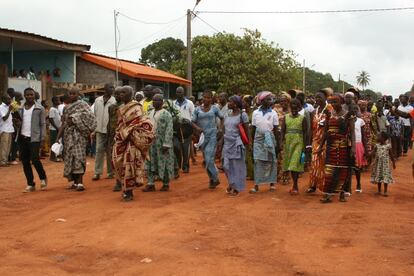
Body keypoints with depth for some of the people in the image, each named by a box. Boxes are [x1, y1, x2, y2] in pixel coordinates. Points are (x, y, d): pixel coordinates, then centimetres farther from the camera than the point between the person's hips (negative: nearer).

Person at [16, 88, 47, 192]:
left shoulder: (39, 108, -1)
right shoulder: (20, 109, 12)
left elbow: (43, 124, -3)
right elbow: (18, 123, 16)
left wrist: (42, 138, -10)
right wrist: (17, 123, -8)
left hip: (34, 138, -5)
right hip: (22, 138, 5)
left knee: (35, 160, -11)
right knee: (25, 162, 6)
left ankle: (43, 178, 15)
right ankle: (30, 184, 16)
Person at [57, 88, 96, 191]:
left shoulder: (83, 105, 0)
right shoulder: (66, 108, 18)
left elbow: (88, 116, -15)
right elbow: (64, 123, 20)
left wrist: (74, 119, -16)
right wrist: (58, 136, 15)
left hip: (79, 133, -6)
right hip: (68, 134, 6)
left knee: (78, 156, -14)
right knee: (70, 157, 3)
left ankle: (80, 183, -17)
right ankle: (74, 182, 10)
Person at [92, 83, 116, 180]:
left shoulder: (114, 101, -2)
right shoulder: (97, 100, 8)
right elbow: (94, 115, 12)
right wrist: (94, 129, 9)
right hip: (100, 129, 2)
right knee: (99, 150, 2)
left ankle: (110, 172, 12)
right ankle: (97, 172, 5)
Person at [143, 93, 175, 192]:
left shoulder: (166, 114, -9)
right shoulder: (150, 113, 13)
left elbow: (169, 131, -15)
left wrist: (166, 144, -21)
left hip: (161, 143, -6)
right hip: (151, 142, 7)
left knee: (163, 163, 2)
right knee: (150, 163, 5)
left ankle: (166, 184, 14)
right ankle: (151, 184, 10)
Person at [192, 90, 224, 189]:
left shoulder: (214, 108, 2)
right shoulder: (198, 110, 6)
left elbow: (222, 118, 8)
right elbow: (192, 121, 4)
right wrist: (197, 128, -15)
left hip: (212, 135, -3)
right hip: (202, 135, 4)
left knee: (209, 158, -13)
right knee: (206, 159, 9)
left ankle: (214, 179, 0)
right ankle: (213, 178, 23)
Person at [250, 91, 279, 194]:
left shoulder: (273, 113, -2)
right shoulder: (255, 113, 1)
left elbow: (276, 130, -1)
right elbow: (253, 129, 6)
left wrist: (277, 144, -3)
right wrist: (252, 142, 5)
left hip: (269, 139, 0)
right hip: (258, 139, 1)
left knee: (270, 161, 5)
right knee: (258, 162, -1)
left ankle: (272, 183, 17)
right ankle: (256, 185, 2)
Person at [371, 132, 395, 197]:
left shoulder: (388, 146, -8)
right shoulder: (377, 145, 0)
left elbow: (391, 155, 0)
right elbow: (373, 153, 1)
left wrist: (393, 162, 5)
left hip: (385, 164, -3)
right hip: (378, 163, 3)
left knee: (385, 177, -1)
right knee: (378, 176, 10)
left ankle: (385, 191, 10)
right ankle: (379, 191, 21)